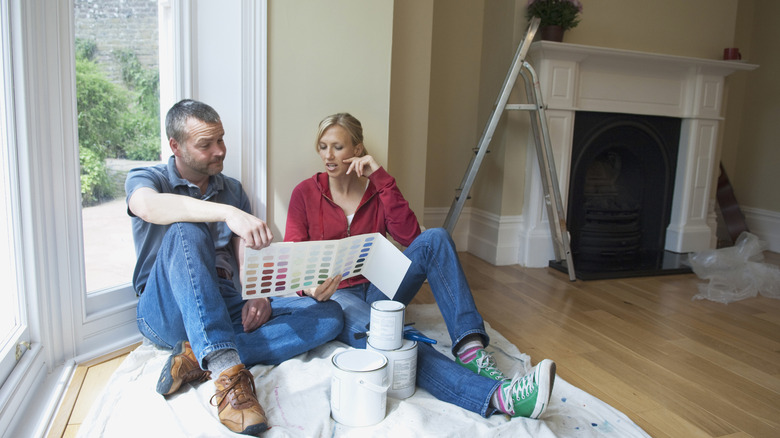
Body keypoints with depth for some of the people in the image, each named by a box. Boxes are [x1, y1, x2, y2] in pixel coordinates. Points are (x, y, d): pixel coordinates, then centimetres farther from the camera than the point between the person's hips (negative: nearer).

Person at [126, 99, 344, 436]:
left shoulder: (233, 190, 17)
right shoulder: (145, 178, 4)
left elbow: (246, 255, 9)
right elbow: (148, 206, -23)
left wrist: (259, 295, -13)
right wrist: (228, 213, -38)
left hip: (225, 311, 4)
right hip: (166, 315, -3)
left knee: (329, 315, -16)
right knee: (185, 232, -33)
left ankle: (198, 359, -27)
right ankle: (229, 373, -43)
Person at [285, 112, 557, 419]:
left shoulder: (375, 191, 8)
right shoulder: (305, 193, 2)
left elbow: (409, 236, -9)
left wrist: (381, 178, -12)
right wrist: (310, 288, -26)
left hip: (376, 290, 3)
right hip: (335, 296, -3)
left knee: (435, 239, -22)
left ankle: (470, 347, -35)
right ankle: (497, 395, -55)